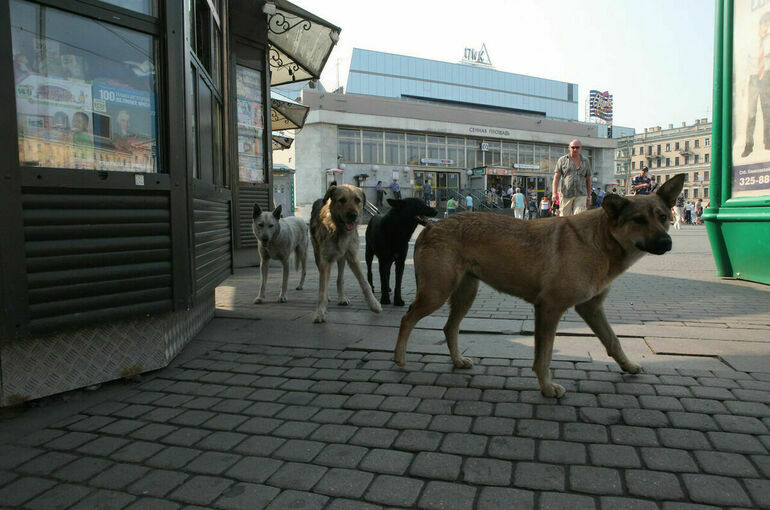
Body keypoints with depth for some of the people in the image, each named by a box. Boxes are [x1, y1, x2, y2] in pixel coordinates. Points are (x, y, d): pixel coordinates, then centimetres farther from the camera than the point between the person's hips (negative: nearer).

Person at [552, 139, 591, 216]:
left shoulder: (585, 162, 11)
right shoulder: (562, 160, 5)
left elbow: (588, 180, 15)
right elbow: (556, 177, 0)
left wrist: (588, 197, 15)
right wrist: (555, 193, -12)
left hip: (581, 195, 1)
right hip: (566, 195, -1)